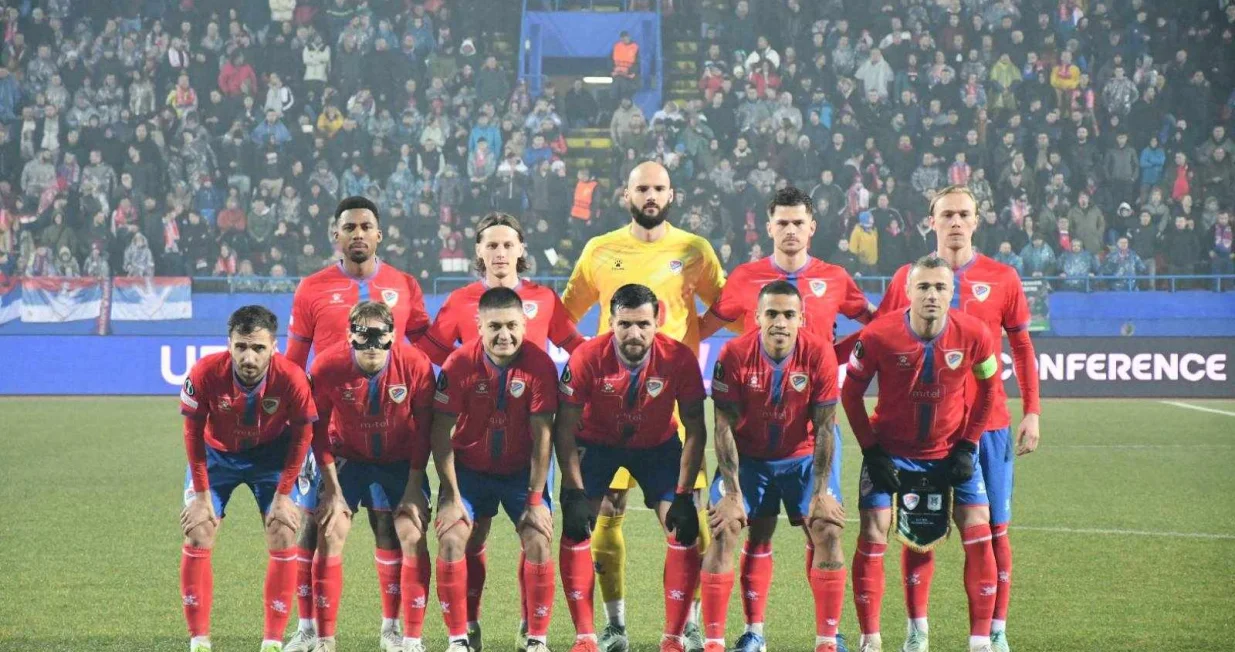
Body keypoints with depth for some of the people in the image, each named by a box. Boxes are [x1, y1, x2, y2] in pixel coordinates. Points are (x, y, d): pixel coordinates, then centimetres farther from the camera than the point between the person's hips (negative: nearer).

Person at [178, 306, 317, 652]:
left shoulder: (292, 378, -30)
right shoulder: (205, 373, -31)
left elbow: (301, 435, -14)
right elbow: (193, 433, -15)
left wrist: (283, 494, -13)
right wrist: (202, 494, -14)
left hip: (272, 454, 0)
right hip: (217, 452, 0)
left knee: (283, 538, -8)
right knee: (197, 537, -7)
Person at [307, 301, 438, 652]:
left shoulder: (416, 366, -23)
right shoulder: (327, 366, -23)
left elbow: (424, 430, -11)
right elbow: (318, 430, -11)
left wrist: (414, 487, -13)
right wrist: (332, 488, -13)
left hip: (400, 460, 0)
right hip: (347, 457, 0)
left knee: (413, 535, -11)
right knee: (330, 533, -11)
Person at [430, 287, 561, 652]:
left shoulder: (539, 365, -19)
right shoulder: (460, 364, -20)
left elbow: (542, 436, -16)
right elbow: (441, 433, -15)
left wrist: (536, 499, -16)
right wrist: (452, 496, -17)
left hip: (521, 469, 0)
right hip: (470, 468, 0)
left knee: (539, 540, -12)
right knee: (453, 539, -11)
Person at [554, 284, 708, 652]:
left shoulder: (679, 359, -25)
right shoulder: (588, 358, -28)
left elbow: (695, 431, -15)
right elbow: (565, 428, -19)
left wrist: (684, 495, -19)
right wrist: (574, 492, -25)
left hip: (658, 444, 1)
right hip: (596, 441, -1)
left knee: (685, 532, -12)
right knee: (575, 531, -15)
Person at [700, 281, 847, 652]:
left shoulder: (819, 354, -19)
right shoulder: (734, 355, -21)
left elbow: (824, 427, -13)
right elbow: (725, 427, -15)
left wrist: (821, 491, -16)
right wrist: (732, 492, -19)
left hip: (803, 457, 1)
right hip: (748, 457, 0)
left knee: (828, 531, -12)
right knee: (723, 531, -13)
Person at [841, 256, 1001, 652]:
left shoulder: (974, 335, -16)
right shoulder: (879, 336, -20)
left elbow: (989, 387, 2)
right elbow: (851, 393, -6)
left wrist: (968, 445, -3)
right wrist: (871, 451, -9)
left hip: (951, 451, 1)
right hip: (891, 451, -1)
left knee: (978, 535, -6)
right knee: (872, 537, -7)